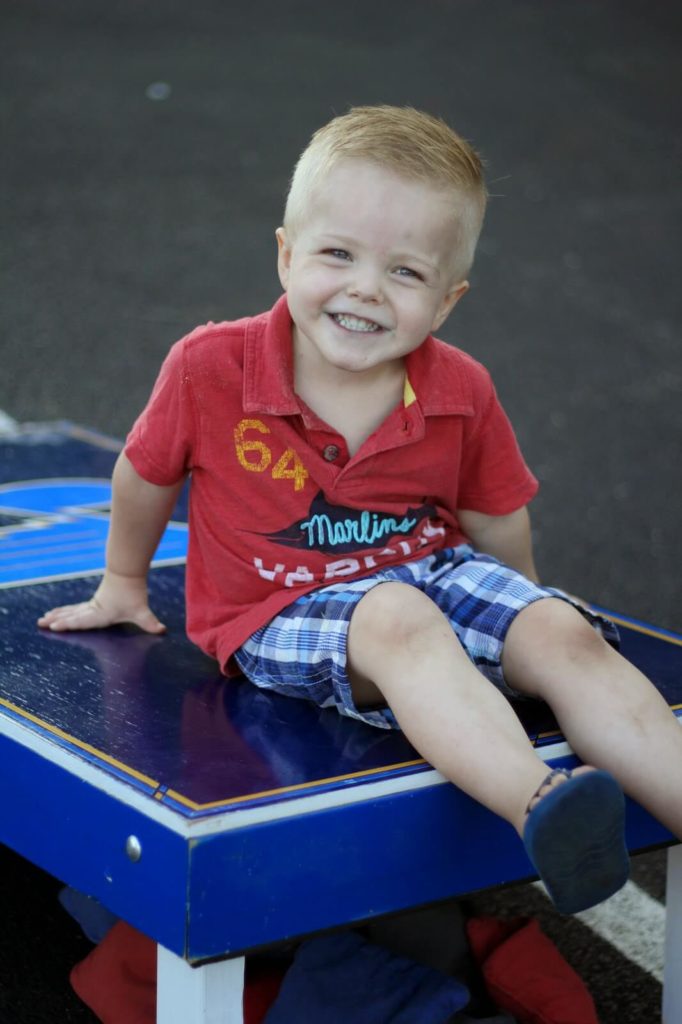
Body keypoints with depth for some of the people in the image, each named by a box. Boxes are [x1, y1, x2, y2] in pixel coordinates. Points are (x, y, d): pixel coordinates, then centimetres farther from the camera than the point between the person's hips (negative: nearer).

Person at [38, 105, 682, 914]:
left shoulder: (462, 396, -8)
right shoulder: (210, 369, -14)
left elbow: (498, 523, 9)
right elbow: (145, 476, 5)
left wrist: (520, 609, 20)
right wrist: (123, 585, 20)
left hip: (431, 574, 4)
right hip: (280, 611, -4)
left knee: (566, 637, -22)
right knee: (398, 625, -37)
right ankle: (539, 809, -60)